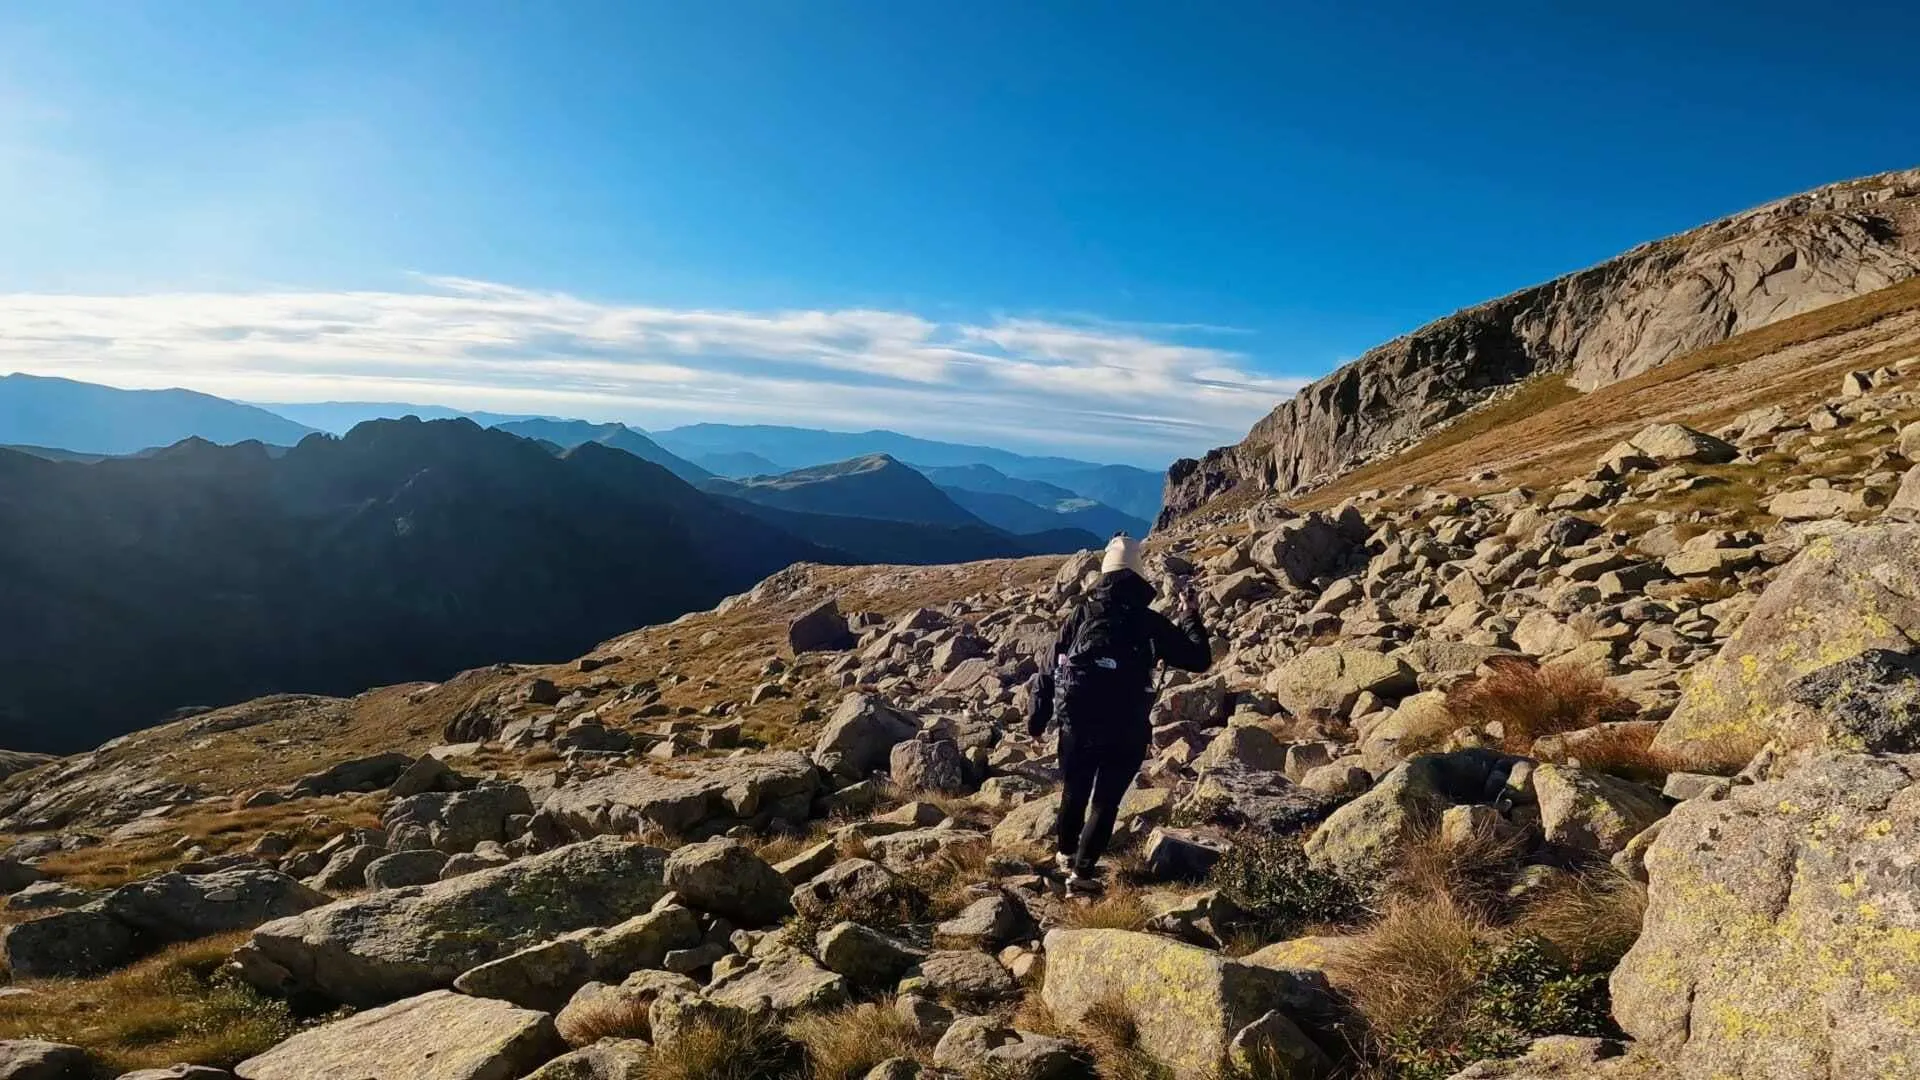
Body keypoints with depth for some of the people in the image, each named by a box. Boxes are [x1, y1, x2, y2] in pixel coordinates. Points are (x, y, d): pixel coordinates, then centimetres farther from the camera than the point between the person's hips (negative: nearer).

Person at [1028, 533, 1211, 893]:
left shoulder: (1082, 613, 2)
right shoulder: (1151, 623, -2)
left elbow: (1050, 667, 3)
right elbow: (1199, 659, 6)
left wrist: (1038, 717, 10)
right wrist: (1190, 617, 19)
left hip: (1077, 722, 2)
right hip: (1126, 730, -2)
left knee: (1074, 791, 22)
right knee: (1106, 801, 11)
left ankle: (1066, 853, 42)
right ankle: (1082, 871, 4)